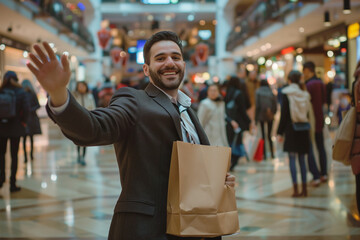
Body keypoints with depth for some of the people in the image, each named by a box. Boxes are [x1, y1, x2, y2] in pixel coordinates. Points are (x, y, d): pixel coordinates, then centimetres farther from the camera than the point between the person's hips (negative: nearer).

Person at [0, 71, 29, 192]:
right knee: (14, 155, 5)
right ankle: (12, 183, 7)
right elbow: (26, 109, -15)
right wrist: (23, 121, -2)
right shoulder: (21, 92, -6)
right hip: (15, 128, -1)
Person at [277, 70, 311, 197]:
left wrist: (280, 132, -4)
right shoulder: (305, 94, 3)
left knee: (292, 159, -1)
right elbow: (308, 113, 8)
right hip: (303, 130, 4)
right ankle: (304, 189, 13)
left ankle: (295, 189, -5)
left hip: (291, 130, -4)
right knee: (302, 159, 11)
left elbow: (284, 115, -8)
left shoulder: (287, 95, -8)